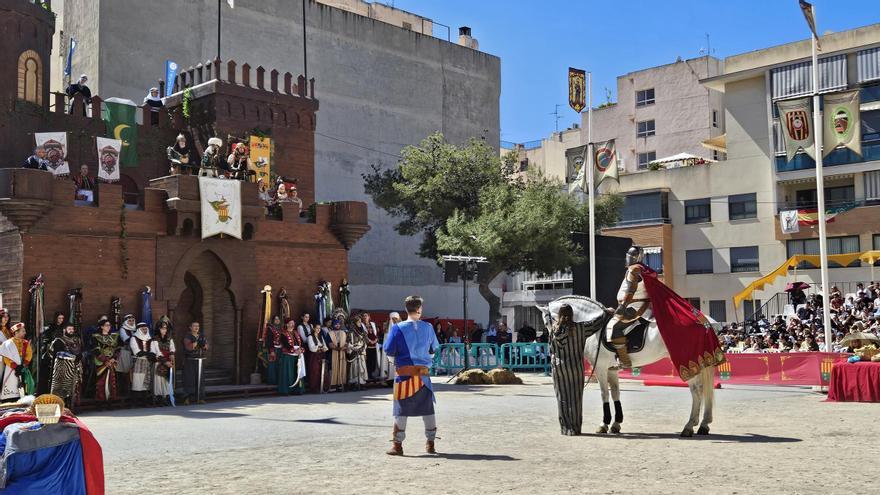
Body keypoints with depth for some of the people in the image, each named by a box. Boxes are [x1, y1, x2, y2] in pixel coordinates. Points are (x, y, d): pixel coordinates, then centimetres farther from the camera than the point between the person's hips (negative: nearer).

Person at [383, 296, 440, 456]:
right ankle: (430, 444, 20)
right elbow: (434, 349, 11)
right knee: (428, 408, 13)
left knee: (401, 409, 4)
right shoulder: (427, 327, 0)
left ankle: (397, 445, 6)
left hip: (404, 372, -2)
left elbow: (388, 350, -7)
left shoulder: (398, 328, -8)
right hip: (423, 373, 2)